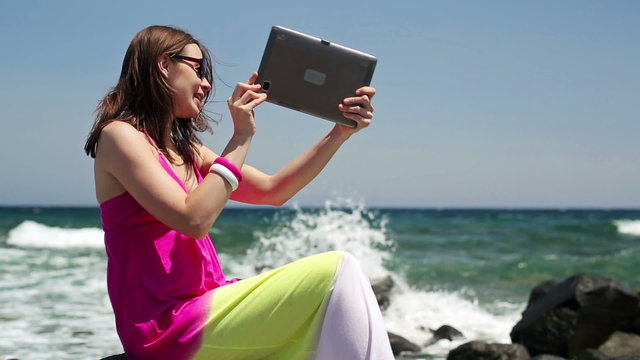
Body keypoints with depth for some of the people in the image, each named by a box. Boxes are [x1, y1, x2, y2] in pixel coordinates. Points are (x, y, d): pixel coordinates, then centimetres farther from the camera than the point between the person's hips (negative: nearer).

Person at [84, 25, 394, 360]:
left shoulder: (186, 151, 18)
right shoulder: (120, 135, -6)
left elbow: (273, 190, 16)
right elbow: (193, 220, -18)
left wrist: (340, 132, 9)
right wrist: (242, 137, -12)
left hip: (202, 307, 8)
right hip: (167, 328, -8)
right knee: (337, 270, -15)